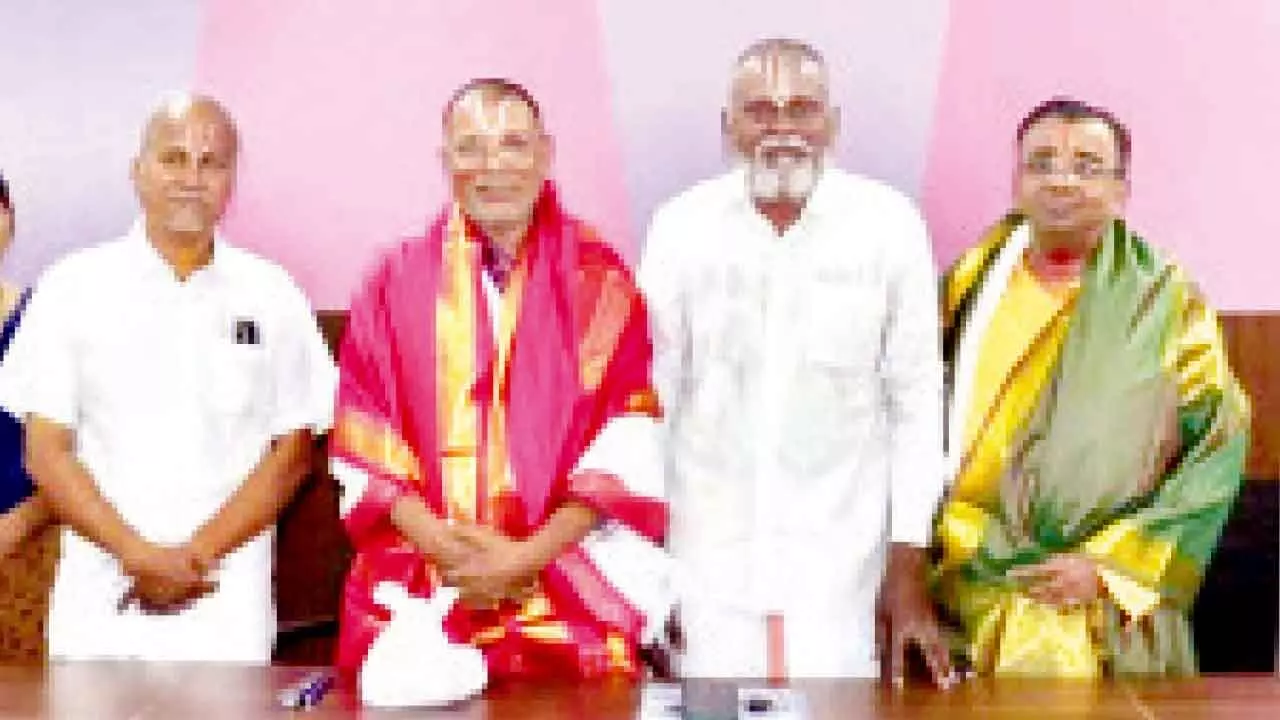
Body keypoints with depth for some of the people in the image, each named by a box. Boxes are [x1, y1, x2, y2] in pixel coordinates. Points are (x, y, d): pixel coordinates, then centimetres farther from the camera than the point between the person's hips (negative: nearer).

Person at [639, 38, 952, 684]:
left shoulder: (890, 225, -6)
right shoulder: (680, 227, -4)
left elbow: (916, 401, -1)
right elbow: (652, 396, 1)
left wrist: (908, 568, -2)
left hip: (840, 565, 0)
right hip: (708, 558, 1)